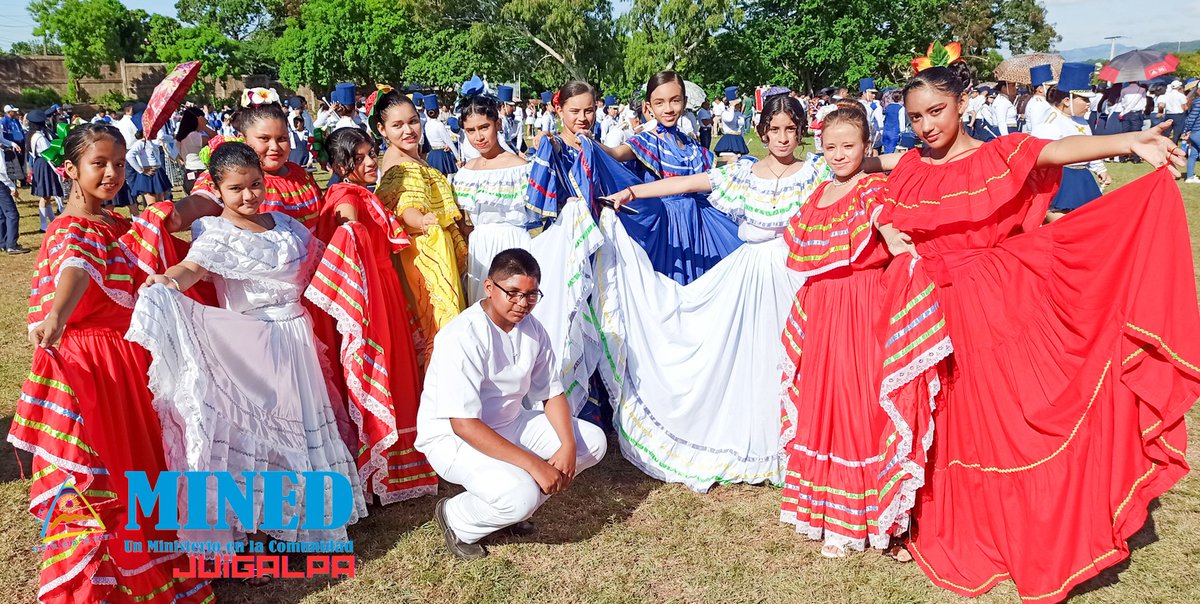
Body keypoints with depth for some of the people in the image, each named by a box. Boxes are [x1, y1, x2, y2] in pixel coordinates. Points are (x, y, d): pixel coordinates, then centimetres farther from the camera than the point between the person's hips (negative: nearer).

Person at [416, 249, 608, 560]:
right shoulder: (463, 338, -27)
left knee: (593, 441, -2)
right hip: (452, 438, -8)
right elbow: (463, 424, -31)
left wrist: (568, 445, -15)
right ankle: (456, 519, 0)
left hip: (508, 423, 8)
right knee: (521, 495, -32)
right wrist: (534, 464, -33)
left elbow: (552, 392, 3)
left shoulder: (532, 330, -4)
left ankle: (516, 504, 7)